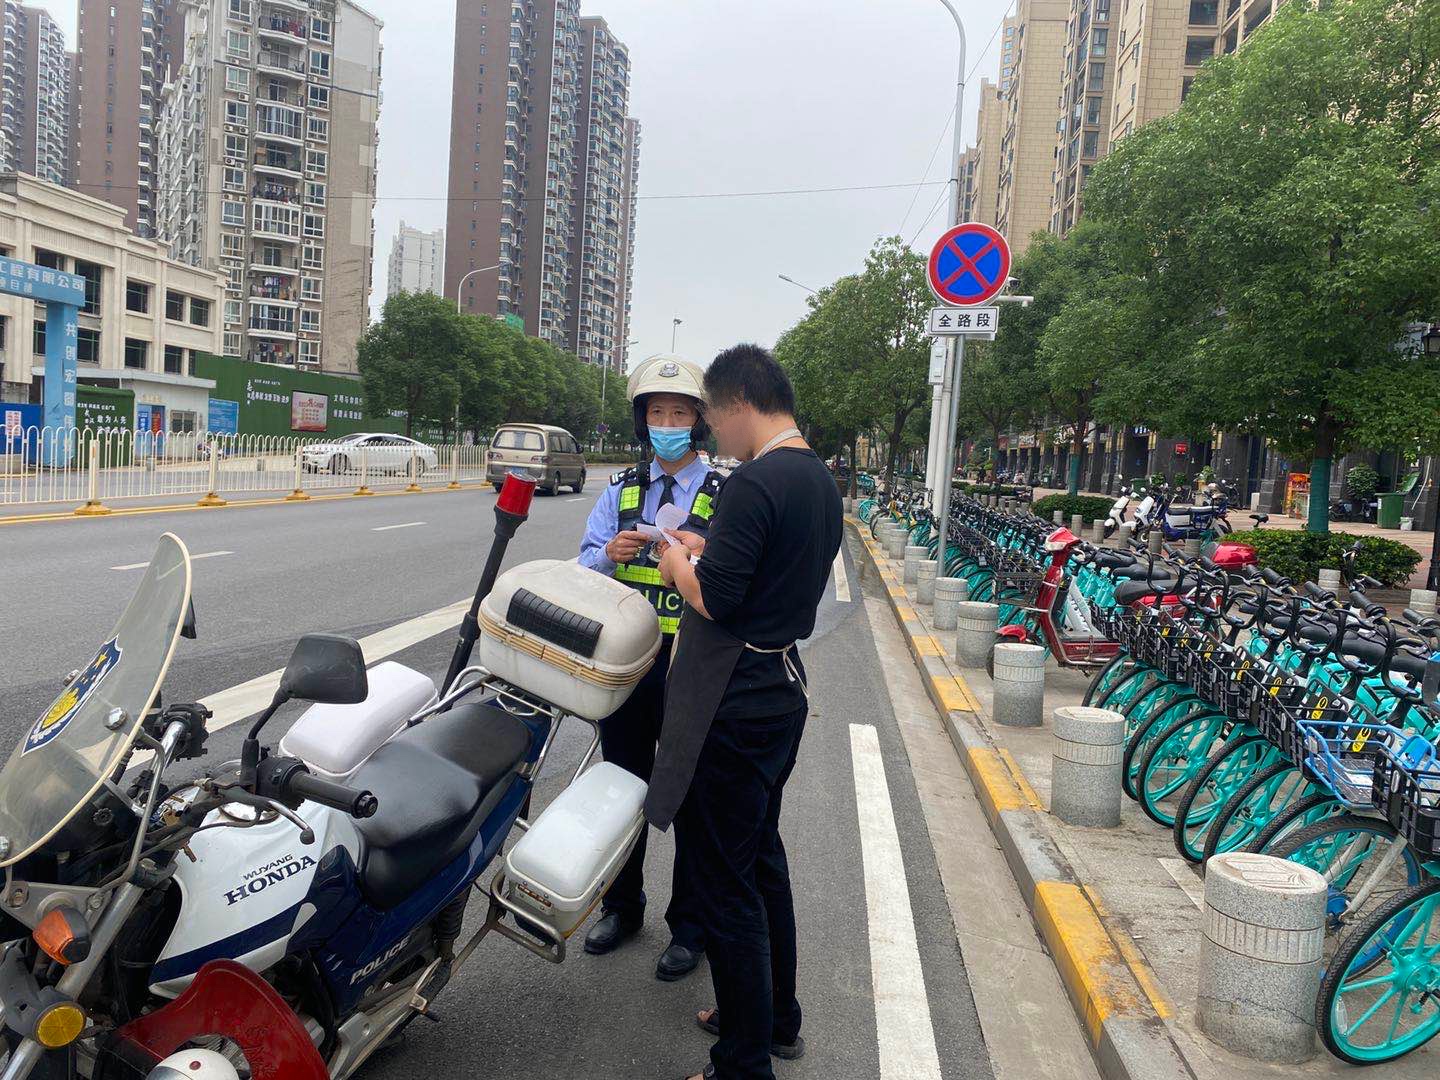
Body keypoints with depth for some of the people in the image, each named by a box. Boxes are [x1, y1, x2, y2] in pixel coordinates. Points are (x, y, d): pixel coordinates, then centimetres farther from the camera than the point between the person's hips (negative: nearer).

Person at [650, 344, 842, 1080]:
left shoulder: (755, 483, -21)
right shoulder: (821, 479, 10)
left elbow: (715, 599, -24)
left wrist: (679, 565, -5)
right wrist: (707, 552, 14)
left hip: (732, 704, -10)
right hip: (783, 685, 10)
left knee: (722, 879, 2)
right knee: (763, 857, 23)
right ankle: (776, 1018, 39)